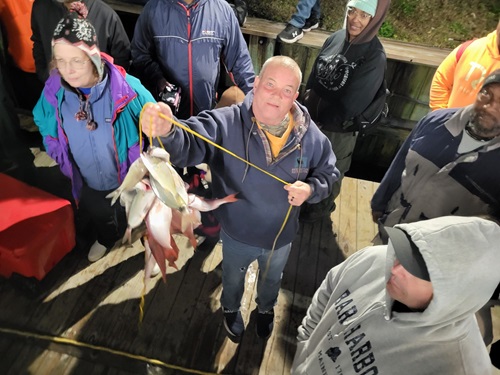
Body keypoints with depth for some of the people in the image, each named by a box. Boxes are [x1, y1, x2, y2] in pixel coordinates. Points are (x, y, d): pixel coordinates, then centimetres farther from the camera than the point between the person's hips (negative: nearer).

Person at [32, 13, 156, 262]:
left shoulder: (127, 89, -29)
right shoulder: (53, 91, -18)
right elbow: (44, 124, 5)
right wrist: (60, 157, 2)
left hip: (130, 180, -3)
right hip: (89, 182, 4)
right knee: (98, 218, 32)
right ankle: (106, 239, 66)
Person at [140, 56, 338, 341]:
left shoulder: (310, 136, -18)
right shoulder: (226, 123, -28)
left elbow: (328, 173, -3)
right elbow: (188, 144, -43)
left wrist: (311, 189, -25)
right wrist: (167, 132, -67)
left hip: (281, 237, 2)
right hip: (237, 235, -2)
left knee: (272, 279, 33)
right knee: (233, 278, 30)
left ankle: (266, 309, 70)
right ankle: (231, 309, 67)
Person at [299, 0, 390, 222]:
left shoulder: (375, 58, -21)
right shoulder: (336, 38, -6)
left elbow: (350, 105, -19)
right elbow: (313, 78, 2)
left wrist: (318, 124, -13)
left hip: (337, 129, -5)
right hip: (311, 116, 5)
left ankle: (322, 206, 46)